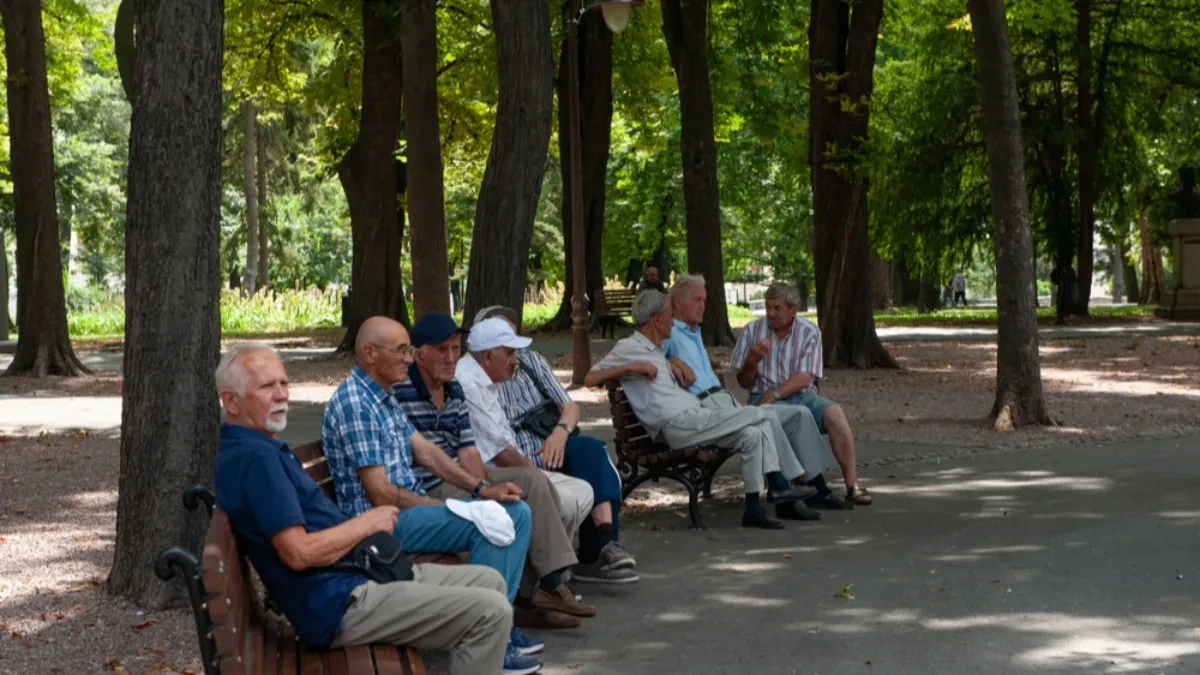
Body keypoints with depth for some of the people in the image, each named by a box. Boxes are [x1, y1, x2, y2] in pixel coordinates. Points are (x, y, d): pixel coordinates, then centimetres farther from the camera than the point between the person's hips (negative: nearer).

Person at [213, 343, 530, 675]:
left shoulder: (261, 448, 15)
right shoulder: (253, 458, -19)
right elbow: (299, 553, -25)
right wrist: (367, 523, -10)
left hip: (357, 574, 11)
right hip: (339, 602, -11)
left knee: (489, 582, 13)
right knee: (491, 612, -17)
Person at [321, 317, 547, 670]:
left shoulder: (383, 397, 13)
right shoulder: (354, 403, -19)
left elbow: (426, 452, 12)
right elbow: (381, 495, -21)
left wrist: (481, 490, -1)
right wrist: (454, 508, -13)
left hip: (411, 508, 10)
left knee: (515, 512, 2)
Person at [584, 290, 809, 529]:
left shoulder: (657, 349, 25)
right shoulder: (627, 348, -2)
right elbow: (590, 379, -9)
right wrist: (634, 367, -17)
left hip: (695, 417, 9)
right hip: (679, 425, -9)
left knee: (752, 435, -8)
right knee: (758, 416, -13)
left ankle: (753, 509, -10)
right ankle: (777, 484, -4)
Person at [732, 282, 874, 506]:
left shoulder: (809, 332, 1)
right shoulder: (752, 331, 5)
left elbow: (804, 378, -8)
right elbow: (743, 382, 7)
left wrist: (774, 394, -22)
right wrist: (751, 360, -15)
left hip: (801, 395, 1)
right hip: (763, 397, -1)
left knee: (835, 413, -29)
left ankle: (852, 485, -28)